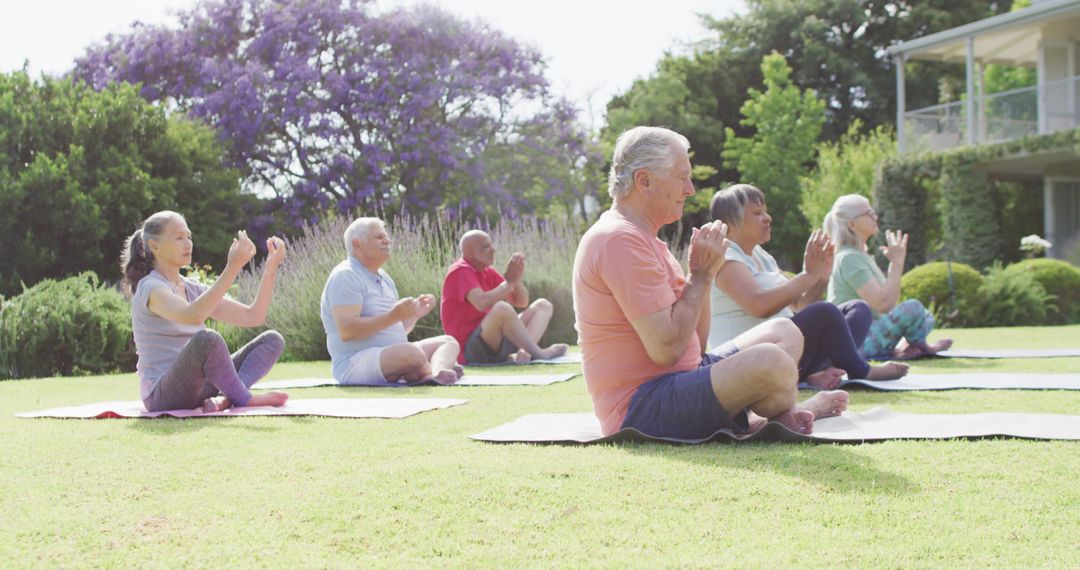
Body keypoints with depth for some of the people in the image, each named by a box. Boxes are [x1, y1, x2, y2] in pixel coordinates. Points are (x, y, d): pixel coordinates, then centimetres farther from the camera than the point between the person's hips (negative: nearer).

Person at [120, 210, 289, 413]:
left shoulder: (193, 289, 15)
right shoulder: (150, 288, -10)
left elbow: (253, 317, 9)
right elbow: (192, 316, -32)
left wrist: (271, 268, -2)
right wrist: (233, 267, -34)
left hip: (198, 387, 9)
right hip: (163, 395, -9)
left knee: (272, 339, -2)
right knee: (207, 339, -37)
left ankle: (225, 396, -25)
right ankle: (245, 398, -16)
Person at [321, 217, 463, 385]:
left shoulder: (384, 277, 21)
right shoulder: (345, 276, -10)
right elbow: (347, 331, -22)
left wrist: (414, 313, 5)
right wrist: (393, 316, -24)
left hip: (393, 356, 11)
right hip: (356, 363, -11)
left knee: (448, 342, -2)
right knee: (412, 352, -37)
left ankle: (438, 372, -34)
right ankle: (433, 376, -10)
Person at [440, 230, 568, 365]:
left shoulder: (488, 272, 14)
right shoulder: (461, 271, -11)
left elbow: (522, 302, 13)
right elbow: (481, 303, -30)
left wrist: (517, 279, -7)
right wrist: (509, 281, -17)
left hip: (497, 342, 9)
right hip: (470, 349, -9)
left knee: (543, 305, 4)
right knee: (502, 307, -36)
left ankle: (522, 352, -25)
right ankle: (539, 353, -17)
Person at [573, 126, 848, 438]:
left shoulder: (641, 237, 17)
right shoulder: (620, 241, -17)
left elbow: (697, 342, 15)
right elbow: (666, 349, -24)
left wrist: (701, 273, 0)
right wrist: (701, 275, -12)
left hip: (678, 378, 11)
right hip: (640, 407, -11)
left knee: (783, 332, 17)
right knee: (770, 360, -28)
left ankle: (746, 417, -6)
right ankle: (785, 415, 5)